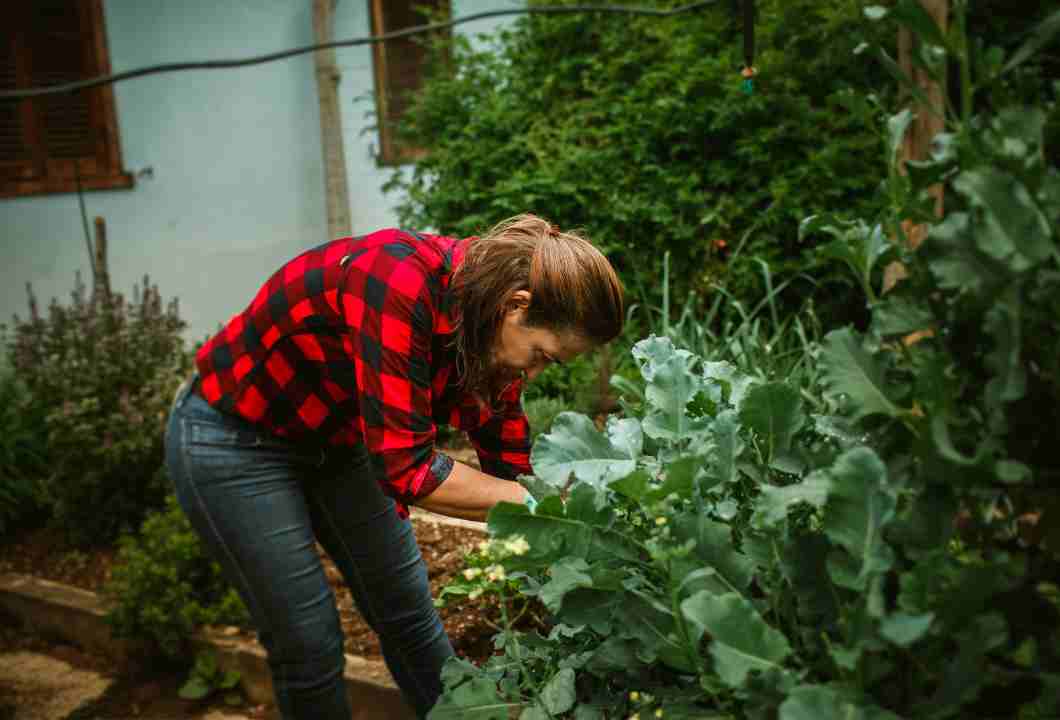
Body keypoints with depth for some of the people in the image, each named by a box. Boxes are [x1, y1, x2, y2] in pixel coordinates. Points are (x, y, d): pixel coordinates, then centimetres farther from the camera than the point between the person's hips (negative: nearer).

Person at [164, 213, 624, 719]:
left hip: (335, 440, 7)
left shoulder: (487, 318, -11)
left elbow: (507, 464, -3)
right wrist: (539, 505, -28)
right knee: (311, 644, 1)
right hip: (231, 441, -7)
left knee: (409, 611, 12)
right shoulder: (400, 283, -35)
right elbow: (406, 469, -35)